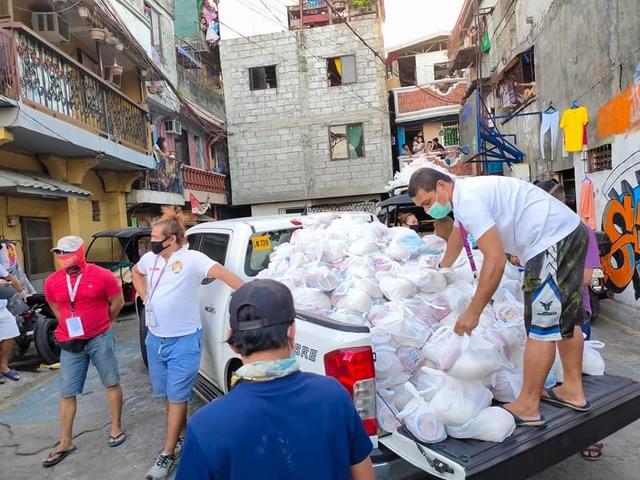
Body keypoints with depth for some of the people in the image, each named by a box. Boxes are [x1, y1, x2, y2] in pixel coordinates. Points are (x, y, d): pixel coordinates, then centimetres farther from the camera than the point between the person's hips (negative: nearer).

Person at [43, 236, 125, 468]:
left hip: (101, 339, -3)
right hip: (71, 343, 3)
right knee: (67, 393, 9)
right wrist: (74, 325, 11)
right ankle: (65, 442, 23)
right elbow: (57, 309, 15)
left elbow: (118, 302, 0)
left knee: (111, 384, 9)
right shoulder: (52, 282, -1)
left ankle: (116, 427, 27)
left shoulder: (102, 275, -12)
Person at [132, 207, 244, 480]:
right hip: (155, 338, 7)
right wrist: (145, 298, 12)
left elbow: (221, 272, -28)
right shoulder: (149, 258, 4)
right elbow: (136, 273, 26)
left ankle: (168, 454, 17)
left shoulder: (191, 258, -17)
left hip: (183, 341, -7)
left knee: (176, 396, 3)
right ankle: (182, 435, 40)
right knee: (167, 394, 19)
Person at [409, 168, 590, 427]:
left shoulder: (469, 200, -20)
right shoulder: (464, 193, 13)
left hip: (552, 241, -11)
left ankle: (527, 407, 4)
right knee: (565, 317, 18)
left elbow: (495, 261, -25)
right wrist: (441, 271, 48)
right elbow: (457, 235, 33)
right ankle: (573, 391, 31)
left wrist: (472, 312, -18)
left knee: (541, 324, -6)